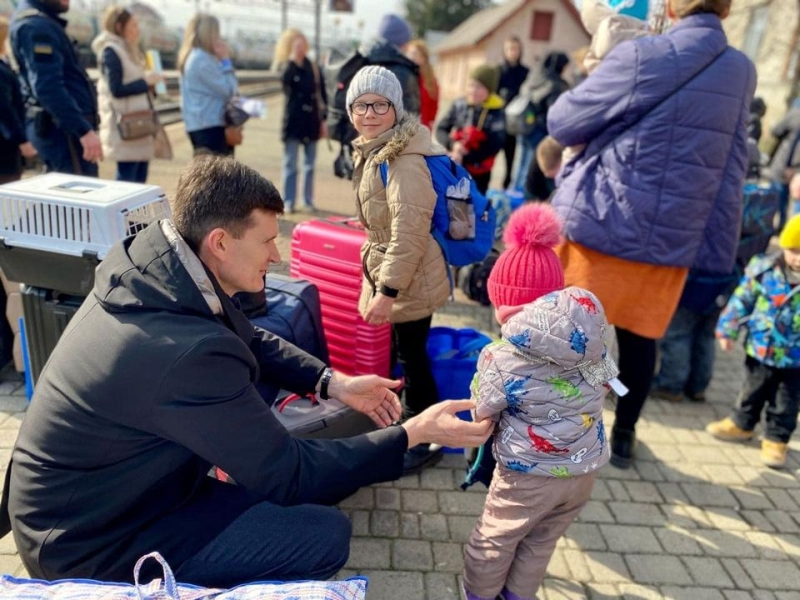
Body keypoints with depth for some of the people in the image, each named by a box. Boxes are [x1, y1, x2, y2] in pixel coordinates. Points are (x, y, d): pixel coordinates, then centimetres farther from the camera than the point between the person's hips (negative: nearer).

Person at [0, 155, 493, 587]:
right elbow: (288, 476, -24)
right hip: (91, 541, -8)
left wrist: (334, 382, -1)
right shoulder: (187, 352, -37)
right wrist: (412, 435, -18)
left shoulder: (154, 262, -10)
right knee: (326, 533, -16)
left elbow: (251, 340, 8)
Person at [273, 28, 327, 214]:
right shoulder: (285, 67, 0)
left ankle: (308, 200, 18)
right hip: (293, 122, -3)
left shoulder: (313, 68, 7)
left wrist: (324, 119, 4)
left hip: (312, 121, 3)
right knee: (290, 164, 0)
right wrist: (293, 58, -22)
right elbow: (286, 79, -22)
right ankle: (288, 202, 4)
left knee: (310, 164, 9)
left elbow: (322, 95, 8)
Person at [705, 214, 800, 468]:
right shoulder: (764, 269, -13)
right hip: (760, 349, 2)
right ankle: (741, 424, 42)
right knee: (751, 393, 22)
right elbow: (742, 300, -1)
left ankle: (776, 440, 30)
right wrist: (728, 330, 3)